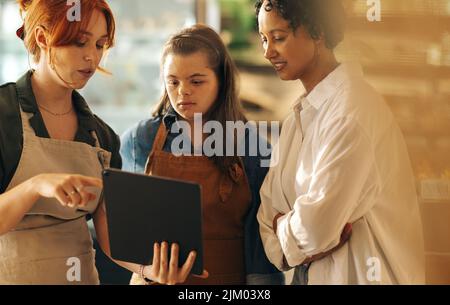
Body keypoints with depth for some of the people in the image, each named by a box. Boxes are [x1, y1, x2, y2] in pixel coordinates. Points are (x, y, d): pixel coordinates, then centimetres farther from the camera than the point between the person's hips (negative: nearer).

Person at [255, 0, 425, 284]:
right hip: (308, 273, 8)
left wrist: (283, 228, -6)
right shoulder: (299, 116, 7)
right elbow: (269, 209, 3)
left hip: (359, 272, -8)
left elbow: (316, 226, -26)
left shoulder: (352, 110, -20)